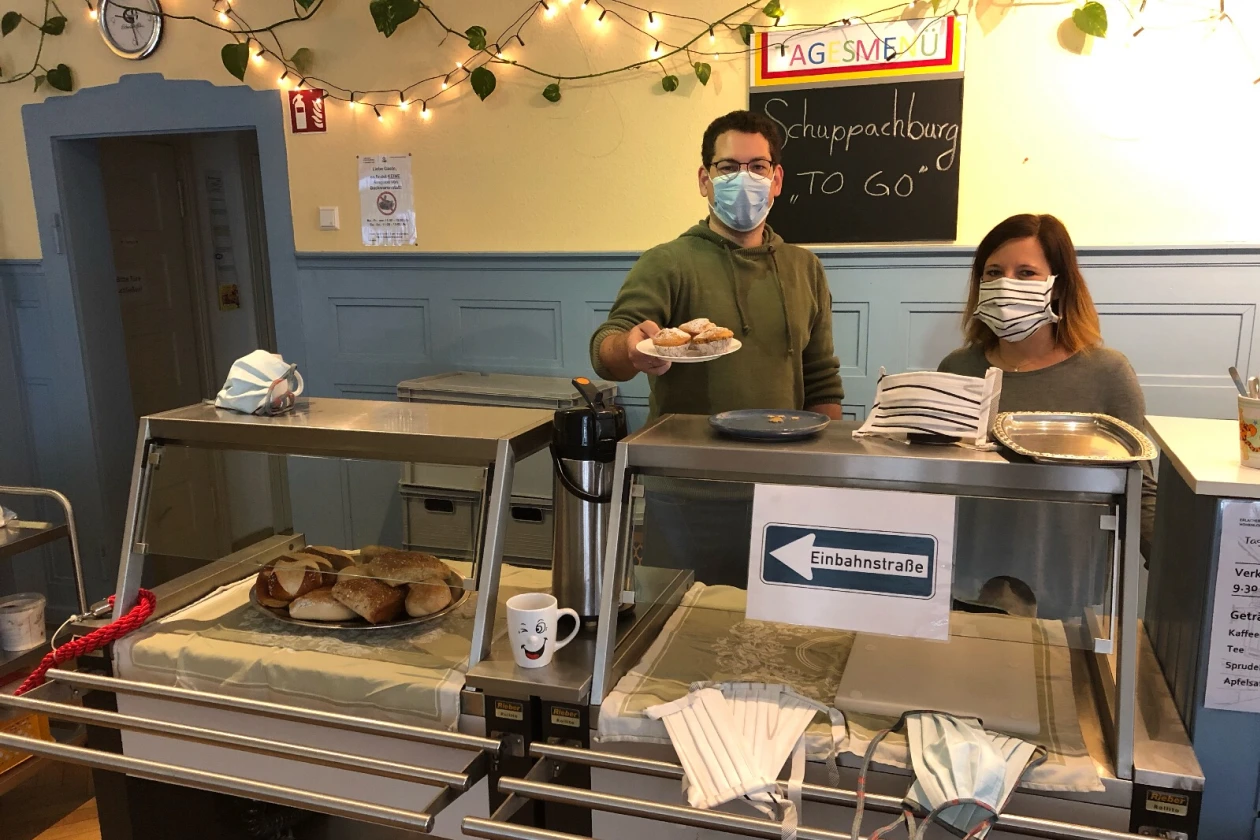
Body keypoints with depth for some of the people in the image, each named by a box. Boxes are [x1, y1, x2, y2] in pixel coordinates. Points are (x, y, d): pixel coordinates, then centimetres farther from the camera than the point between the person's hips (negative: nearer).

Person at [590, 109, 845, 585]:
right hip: (687, 497, -3)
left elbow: (822, 385, 13)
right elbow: (605, 350, -17)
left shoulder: (804, 270, 9)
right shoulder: (667, 265, -4)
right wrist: (633, 351, -40)